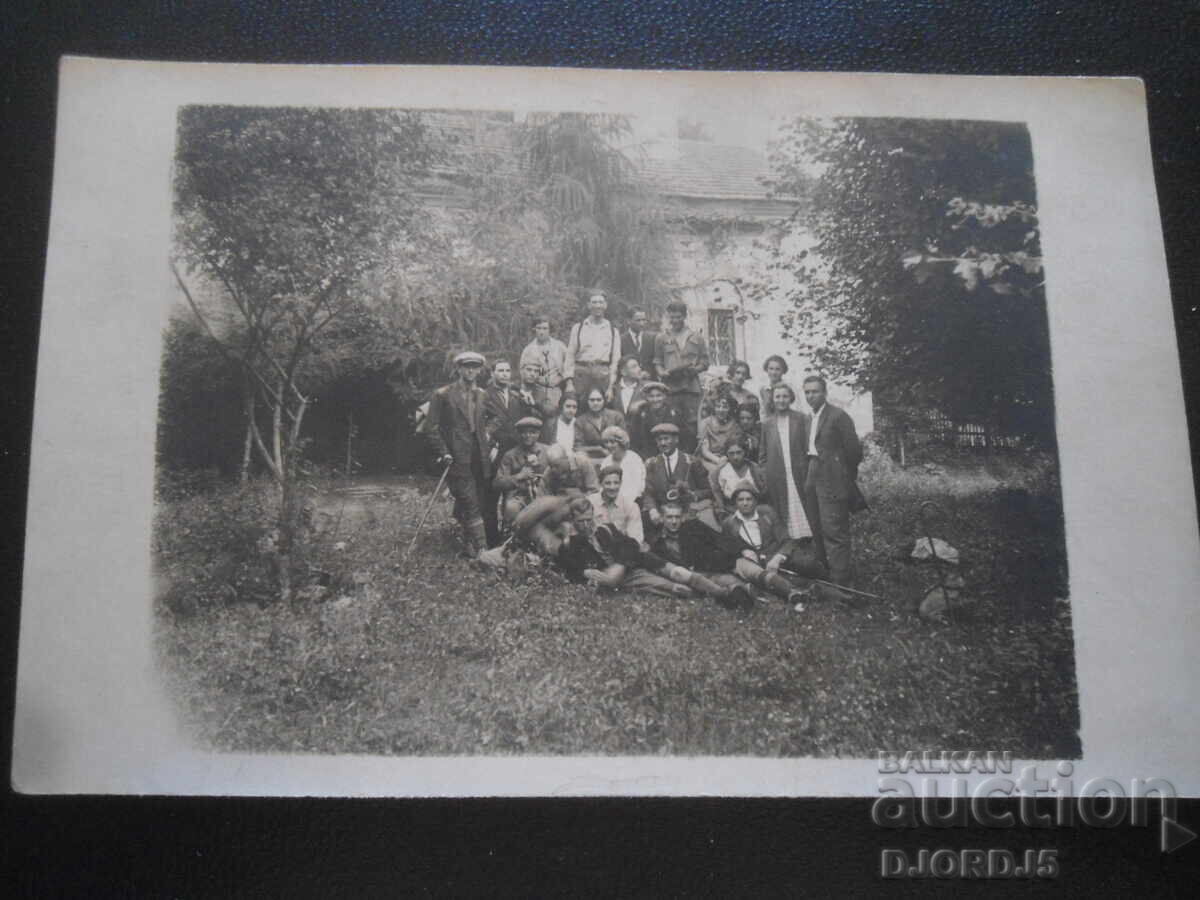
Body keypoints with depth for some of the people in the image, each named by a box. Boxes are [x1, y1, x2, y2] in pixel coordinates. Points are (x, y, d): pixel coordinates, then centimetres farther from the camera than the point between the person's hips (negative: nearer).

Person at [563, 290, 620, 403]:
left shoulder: (612, 330, 10)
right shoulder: (578, 328, 9)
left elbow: (615, 360, 7)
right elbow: (569, 355, 6)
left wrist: (611, 386, -1)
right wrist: (569, 382, -3)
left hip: (603, 375, 0)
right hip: (581, 374, 0)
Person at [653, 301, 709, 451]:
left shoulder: (697, 337, 14)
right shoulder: (662, 339, 13)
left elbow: (705, 363, 12)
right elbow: (657, 362, 11)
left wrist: (695, 369, -8)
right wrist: (662, 372, -10)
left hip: (691, 386, 1)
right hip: (671, 387, 0)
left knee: (691, 425, -3)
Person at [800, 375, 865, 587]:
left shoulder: (838, 415, -9)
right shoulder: (811, 418, 17)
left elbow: (853, 450, -10)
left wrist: (847, 478, -2)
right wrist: (808, 478, 10)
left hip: (832, 482, -8)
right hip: (813, 481, 8)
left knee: (834, 533, -9)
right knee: (818, 532, 13)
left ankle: (839, 583, -6)